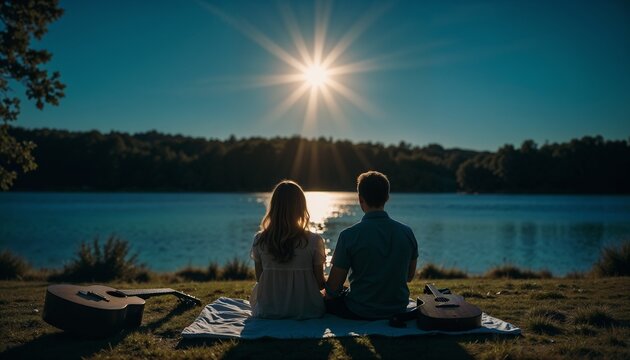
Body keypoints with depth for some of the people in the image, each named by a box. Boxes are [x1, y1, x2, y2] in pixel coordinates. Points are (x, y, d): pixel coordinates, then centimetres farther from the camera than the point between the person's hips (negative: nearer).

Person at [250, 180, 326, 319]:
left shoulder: (259, 240, -11)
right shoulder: (314, 241, -17)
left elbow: (259, 279, 1)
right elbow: (320, 283, -8)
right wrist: (327, 282, 15)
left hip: (267, 312, 0)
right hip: (306, 311, 0)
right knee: (326, 296, 32)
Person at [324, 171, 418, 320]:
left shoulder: (349, 235, -19)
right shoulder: (407, 232, -6)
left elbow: (333, 288, -13)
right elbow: (409, 276, 8)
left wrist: (327, 294, 9)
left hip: (360, 312, -5)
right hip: (398, 310, 5)